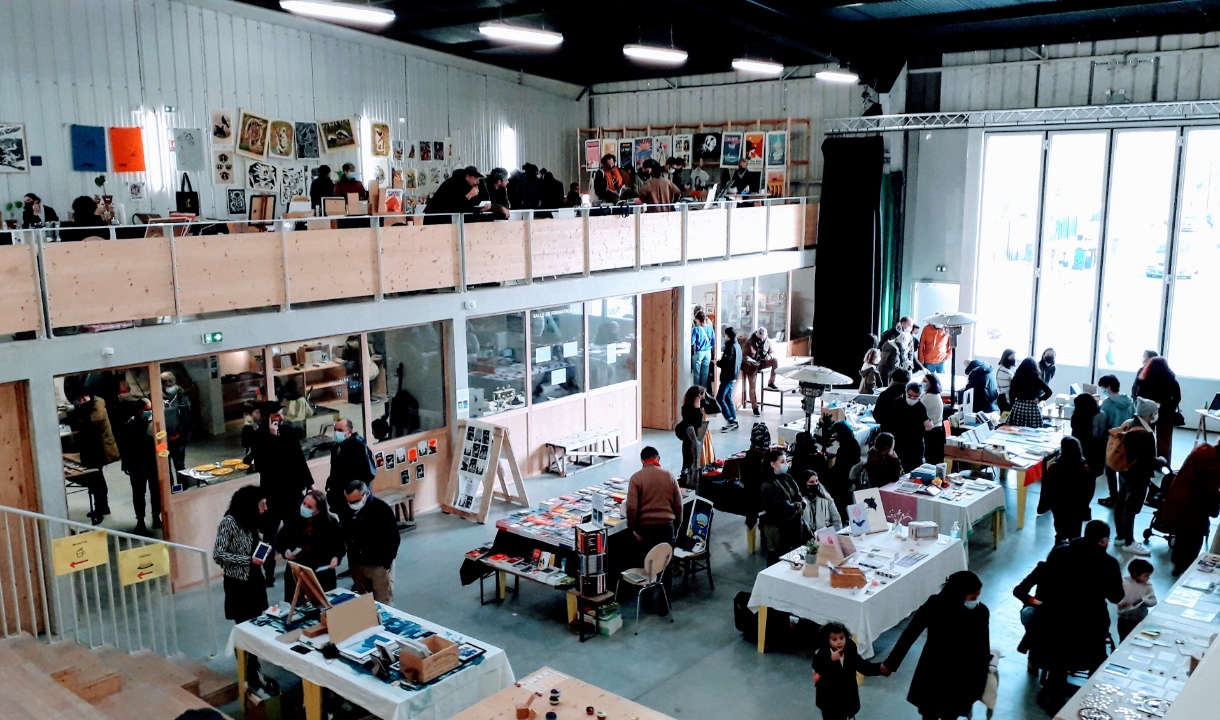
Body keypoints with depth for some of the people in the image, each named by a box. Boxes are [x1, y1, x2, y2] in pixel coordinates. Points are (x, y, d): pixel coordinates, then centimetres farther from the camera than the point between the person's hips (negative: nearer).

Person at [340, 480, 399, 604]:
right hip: (357, 564, 5)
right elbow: (343, 536, 10)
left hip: (379, 564, -5)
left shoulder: (382, 509, -19)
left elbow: (393, 538, -14)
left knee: (382, 603, 0)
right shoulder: (345, 510, -4)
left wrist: (386, 563, -14)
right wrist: (351, 560, 5)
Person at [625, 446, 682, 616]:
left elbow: (631, 507, -14)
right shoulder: (669, 475, -1)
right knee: (664, 566, 10)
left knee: (644, 565, 15)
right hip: (666, 526, 2)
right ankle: (663, 605, 13)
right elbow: (678, 504, 3)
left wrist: (632, 528, -3)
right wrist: (677, 523, 16)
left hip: (644, 527, -1)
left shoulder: (636, 478, -8)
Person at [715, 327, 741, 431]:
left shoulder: (730, 347, -17)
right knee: (728, 398, 15)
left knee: (719, 398, -7)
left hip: (727, 376, -10)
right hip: (733, 375, 10)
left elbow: (725, 362, -25)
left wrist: (717, 362, -5)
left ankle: (730, 421, -11)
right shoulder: (737, 346, 11)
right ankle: (733, 421, 15)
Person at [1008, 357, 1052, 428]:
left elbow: (1011, 394, 5)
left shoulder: (1016, 378, 2)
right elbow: (1048, 392, -7)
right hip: (1032, 409, -2)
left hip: (1018, 407, 2)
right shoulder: (1037, 379, -2)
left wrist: (1013, 406, 16)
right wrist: (1039, 399, 4)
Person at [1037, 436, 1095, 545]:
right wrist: (1083, 506, 8)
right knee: (1075, 537, 17)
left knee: (1060, 536, 22)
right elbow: (1089, 493, -9)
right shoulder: (1085, 470, -22)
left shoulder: (1054, 467, -24)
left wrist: (1043, 506, 2)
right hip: (1077, 509, 0)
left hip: (1059, 507, 0)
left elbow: (1047, 489, -13)